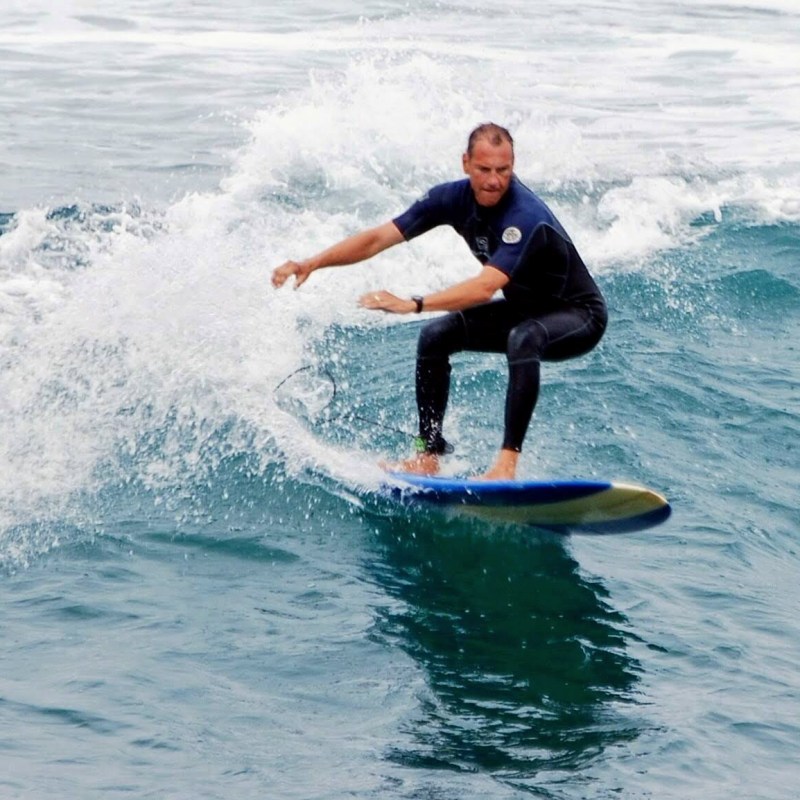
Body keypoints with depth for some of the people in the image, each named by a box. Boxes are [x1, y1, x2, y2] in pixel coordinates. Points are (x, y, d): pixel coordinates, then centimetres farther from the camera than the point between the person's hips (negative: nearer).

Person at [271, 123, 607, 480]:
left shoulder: (525, 216, -34)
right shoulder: (454, 198, -12)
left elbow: (485, 287, -44)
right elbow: (379, 238, -10)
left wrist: (412, 305, -51)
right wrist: (311, 264, -19)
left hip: (580, 315, -8)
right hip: (527, 310, 8)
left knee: (523, 339, -37)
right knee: (435, 336, -4)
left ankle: (508, 461, -39)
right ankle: (429, 454, 2)